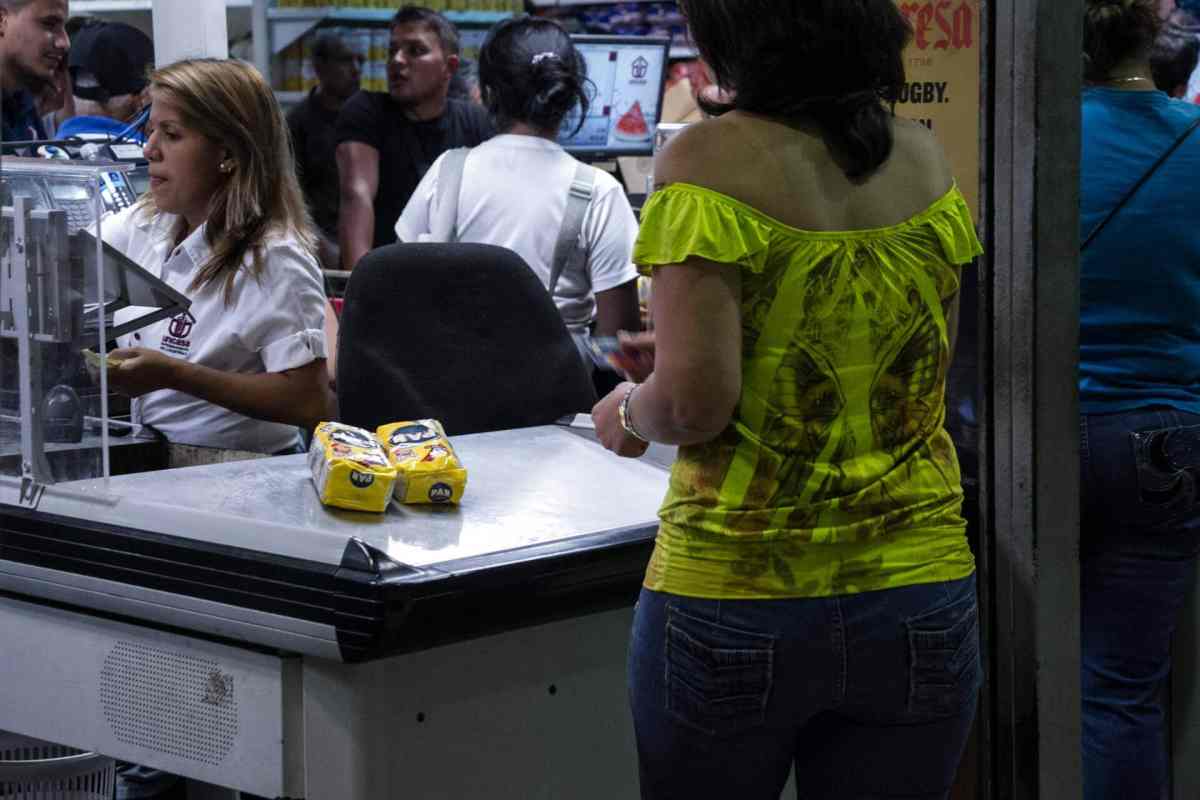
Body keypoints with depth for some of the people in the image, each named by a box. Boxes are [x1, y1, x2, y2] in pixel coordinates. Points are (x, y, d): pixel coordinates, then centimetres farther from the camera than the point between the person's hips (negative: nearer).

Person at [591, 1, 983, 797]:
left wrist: (628, 412, 6)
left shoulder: (710, 160, -12)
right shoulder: (924, 157, 3)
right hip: (917, 600, 4)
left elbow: (694, 405, -18)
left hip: (736, 605, -4)